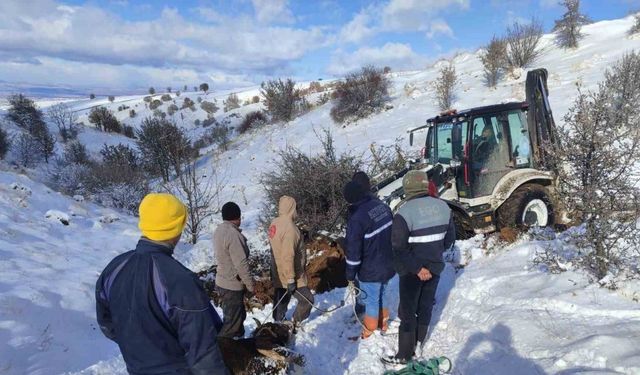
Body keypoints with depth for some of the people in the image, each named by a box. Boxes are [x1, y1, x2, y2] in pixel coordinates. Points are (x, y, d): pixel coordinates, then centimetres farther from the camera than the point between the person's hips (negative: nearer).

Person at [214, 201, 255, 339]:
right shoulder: (233, 234, -24)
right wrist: (250, 286, -13)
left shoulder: (219, 230, 5)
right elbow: (242, 264, -24)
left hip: (222, 282, 10)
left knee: (239, 316, 24)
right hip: (233, 286, -10)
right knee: (232, 322, 2)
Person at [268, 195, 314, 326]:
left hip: (278, 274, 9)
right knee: (307, 300, 5)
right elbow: (288, 256, -28)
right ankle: (295, 324, 13)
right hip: (289, 275, -9)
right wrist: (291, 279, -23)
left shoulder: (275, 223, 1)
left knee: (281, 300, 21)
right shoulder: (289, 228, -27)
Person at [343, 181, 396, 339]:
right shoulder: (382, 206, -5)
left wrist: (350, 275, -7)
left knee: (371, 301, 13)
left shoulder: (357, 219, -28)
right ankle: (383, 323, 46)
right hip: (388, 264, 7)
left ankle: (369, 332, 33)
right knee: (381, 294, 27)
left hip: (371, 270, -7)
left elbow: (353, 251, -21)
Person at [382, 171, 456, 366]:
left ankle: (405, 355, 18)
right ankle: (419, 342, 38)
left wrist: (417, 268, -18)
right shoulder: (443, 206, -4)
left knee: (408, 311, 8)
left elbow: (399, 249, -26)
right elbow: (450, 239, 6)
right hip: (435, 267, 6)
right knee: (426, 305, 21)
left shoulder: (404, 212, -23)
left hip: (412, 271, -5)